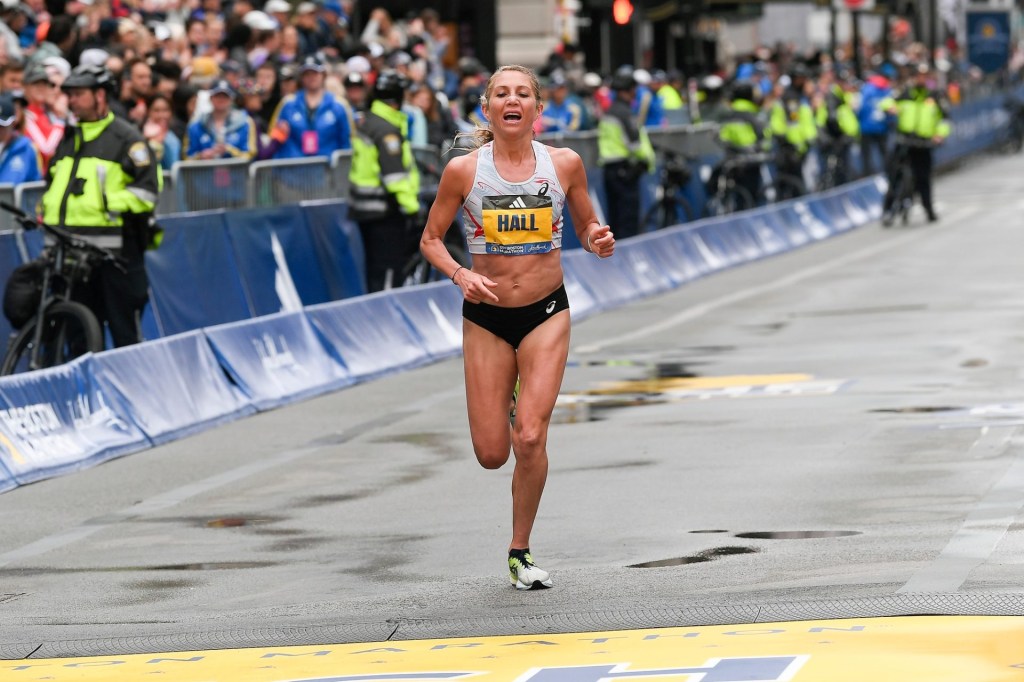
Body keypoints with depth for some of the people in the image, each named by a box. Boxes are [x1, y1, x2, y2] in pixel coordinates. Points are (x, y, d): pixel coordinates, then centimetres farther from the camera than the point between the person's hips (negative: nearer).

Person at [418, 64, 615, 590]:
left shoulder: (564, 164, -5)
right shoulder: (464, 170, -8)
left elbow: (586, 226, 9)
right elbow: (431, 239, 2)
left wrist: (597, 240, -14)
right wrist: (460, 274, -17)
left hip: (546, 314, 0)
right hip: (486, 316, 0)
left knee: (529, 437, -15)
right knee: (491, 454, 1)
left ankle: (520, 552, 4)